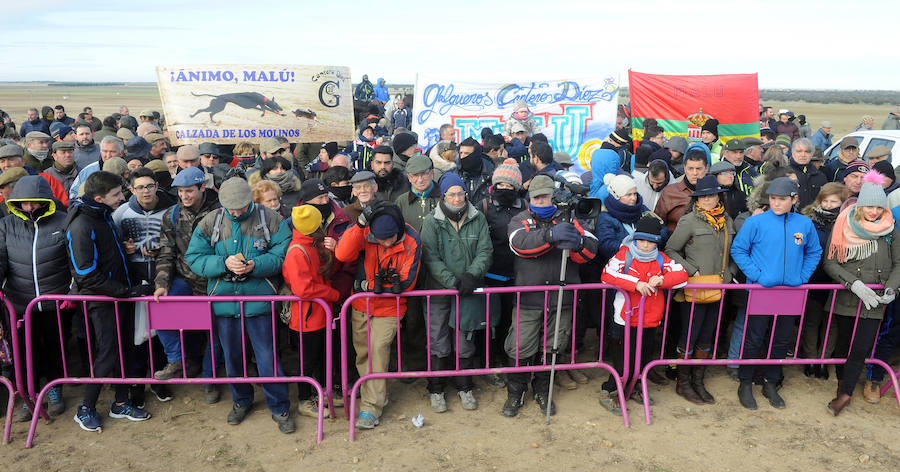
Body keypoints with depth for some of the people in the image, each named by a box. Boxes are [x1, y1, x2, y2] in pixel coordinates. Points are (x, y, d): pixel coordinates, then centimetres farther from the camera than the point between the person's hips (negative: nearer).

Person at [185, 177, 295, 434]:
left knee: (267, 356, 1)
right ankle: (241, 400, 40)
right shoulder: (210, 222, 2)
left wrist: (256, 265, -23)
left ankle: (280, 408, 18)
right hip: (224, 299, 3)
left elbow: (283, 254, -7)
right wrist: (224, 263, -17)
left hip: (259, 300, -3)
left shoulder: (270, 219, -5)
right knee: (232, 356, 17)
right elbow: (194, 258, -1)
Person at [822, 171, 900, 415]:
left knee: (861, 347, -3)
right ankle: (841, 381, 34)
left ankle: (846, 393, 13)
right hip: (846, 297, -1)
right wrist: (855, 284, -17)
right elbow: (830, 263, -6)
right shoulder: (843, 227, -3)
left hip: (874, 300, 1)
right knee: (843, 342, 10)